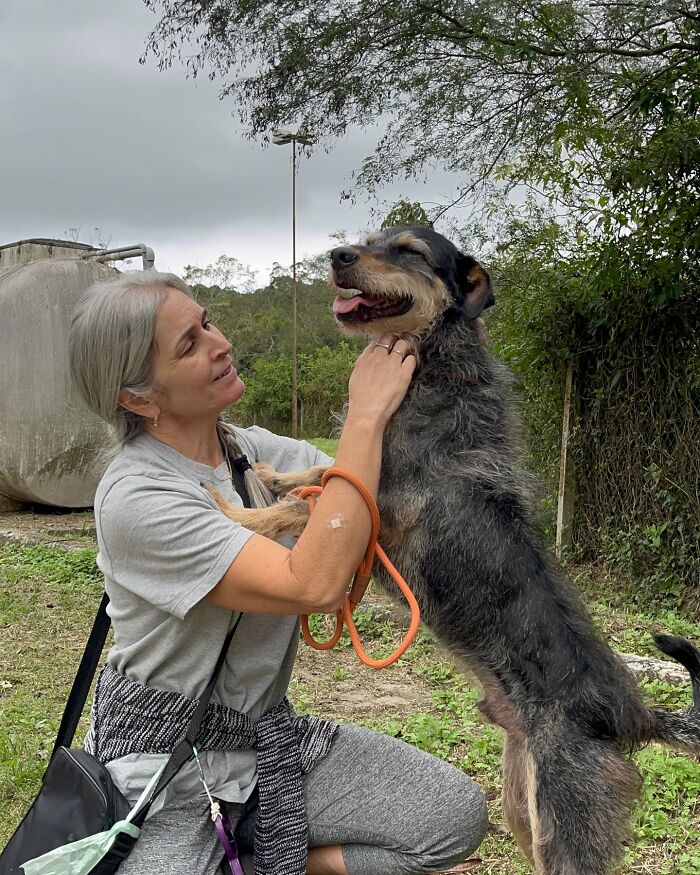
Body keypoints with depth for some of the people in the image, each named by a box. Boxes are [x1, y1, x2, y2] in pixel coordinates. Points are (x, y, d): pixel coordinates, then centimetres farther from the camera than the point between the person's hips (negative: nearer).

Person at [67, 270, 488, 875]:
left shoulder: (257, 450, 1)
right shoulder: (133, 499, -23)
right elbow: (317, 585, -32)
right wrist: (366, 413, -27)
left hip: (267, 733, 6)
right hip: (162, 762, -6)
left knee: (457, 814, -9)